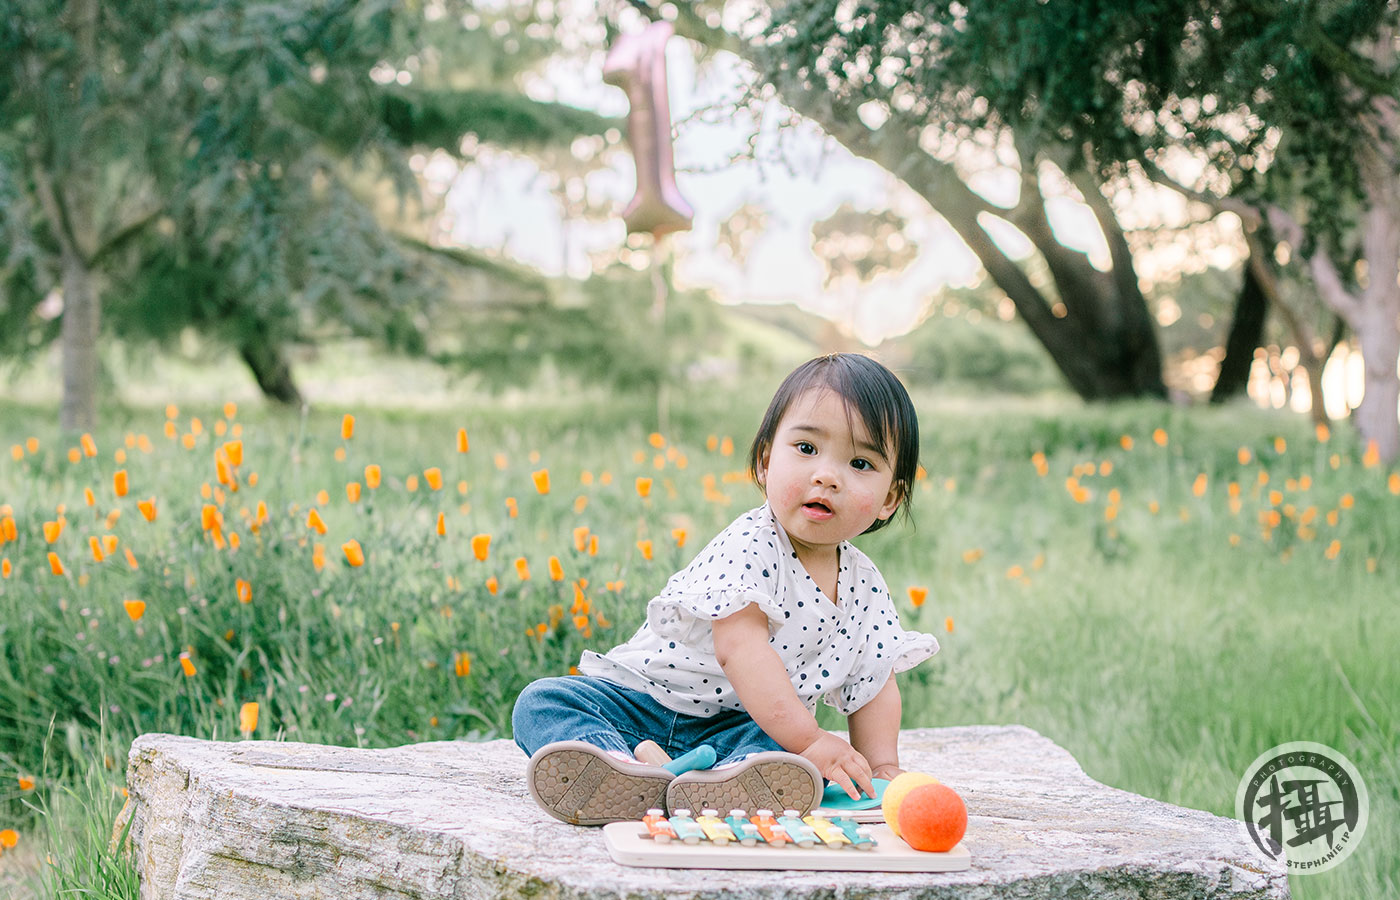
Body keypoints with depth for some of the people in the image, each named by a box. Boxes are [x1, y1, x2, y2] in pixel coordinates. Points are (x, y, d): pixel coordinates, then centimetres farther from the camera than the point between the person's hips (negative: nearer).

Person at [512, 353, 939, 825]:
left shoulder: (865, 587, 2)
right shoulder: (747, 545, -19)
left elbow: (874, 684, 14)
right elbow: (740, 646, -30)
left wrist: (881, 765, -1)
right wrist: (808, 741, -35)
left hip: (752, 725, 3)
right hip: (646, 696, -3)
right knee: (545, 702, -26)